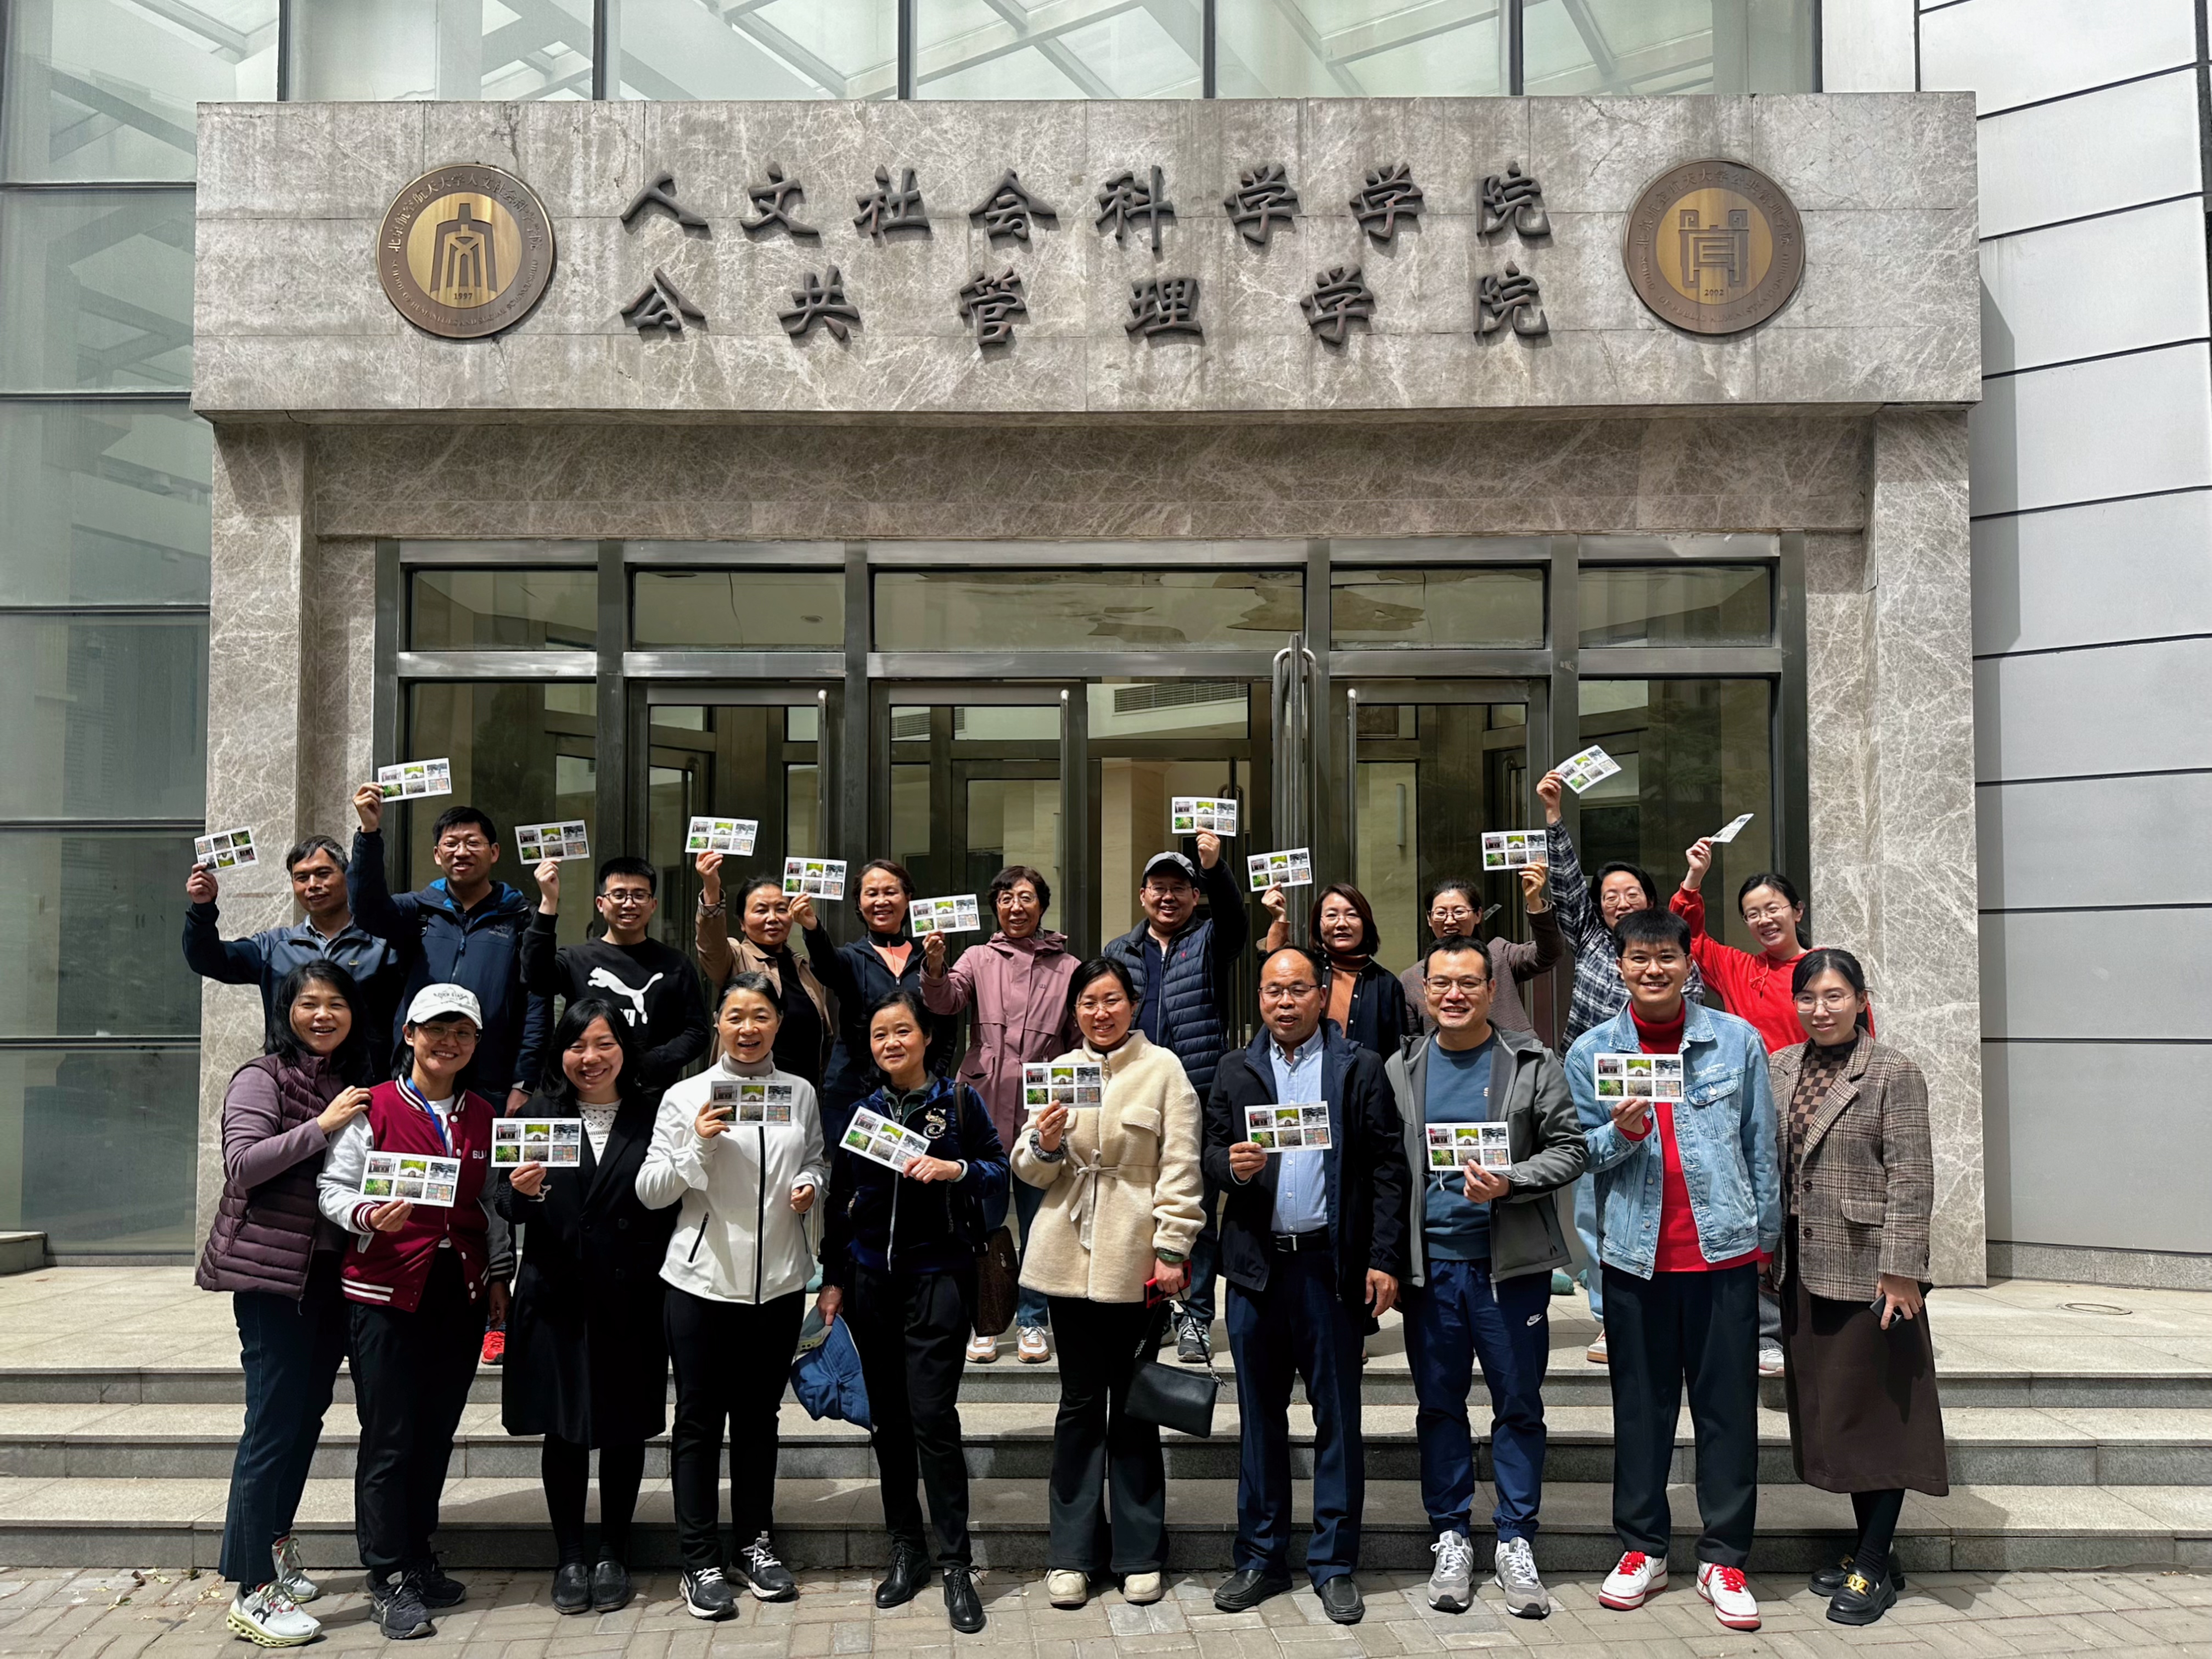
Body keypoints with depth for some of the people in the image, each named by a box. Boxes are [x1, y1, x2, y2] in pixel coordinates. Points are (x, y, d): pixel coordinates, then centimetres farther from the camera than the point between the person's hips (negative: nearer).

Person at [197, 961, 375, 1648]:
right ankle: (253, 1595, 1)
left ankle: (273, 1549, 32)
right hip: (271, 1272, -6)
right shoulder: (263, 1078, -6)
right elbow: (242, 1164, -18)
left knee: (306, 1417, 15)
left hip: (331, 1274, 7)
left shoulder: (354, 1085, 12)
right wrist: (320, 1126, -23)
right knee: (274, 1423, -6)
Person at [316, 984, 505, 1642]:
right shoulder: (374, 1108, -4)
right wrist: (369, 1217, -25)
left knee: (436, 1432, 11)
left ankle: (419, 1560, 24)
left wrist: (496, 1274, 11)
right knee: (388, 1437, -2)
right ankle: (389, 1580, 7)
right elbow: (333, 1187, -7)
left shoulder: (483, 1117, 11)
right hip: (387, 1291, -5)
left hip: (460, 1291, 5)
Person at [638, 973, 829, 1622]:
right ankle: (700, 1562, 15)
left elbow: (818, 1161, 18)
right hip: (704, 1278, -3)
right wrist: (697, 1144, -20)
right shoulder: (686, 1096, -4)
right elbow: (650, 1191, -6)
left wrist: (811, 1184, -4)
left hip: (779, 1279, 3)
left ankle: (756, 1544, 28)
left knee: (759, 1415, 15)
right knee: (700, 1419, 5)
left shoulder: (801, 1094, 4)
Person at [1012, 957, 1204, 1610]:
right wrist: (1044, 1145, -12)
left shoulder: (1163, 1068, -1)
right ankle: (1072, 1554, 18)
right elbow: (1027, 1169, 9)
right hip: (1070, 1255, 3)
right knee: (1080, 1402, 9)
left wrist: (1172, 1249, -10)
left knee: (1133, 1403, 7)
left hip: (1135, 1257, -3)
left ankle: (1139, 1553, 19)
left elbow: (1180, 1167, -4)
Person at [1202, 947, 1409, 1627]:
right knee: (1260, 1414, 9)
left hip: (1333, 1264, -2)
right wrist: (1232, 1165, -11)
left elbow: (1388, 1169, -1)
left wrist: (1385, 1259, -8)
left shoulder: (1361, 1069, 3)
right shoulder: (1235, 1071, 12)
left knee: (1338, 1416, 3)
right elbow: (1211, 1149, 12)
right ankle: (1261, 1558, 20)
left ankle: (1334, 1564, 14)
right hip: (1255, 1264, 3)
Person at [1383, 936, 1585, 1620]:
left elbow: (1569, 1149, -2)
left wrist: (1508, 1183, -18)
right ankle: (1452, 1539, 21)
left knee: (1519, 1406, 5)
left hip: (1510, 1263, -2)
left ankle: (1516, 1544, 17)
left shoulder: (1533, 1064, 1)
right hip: (1429, 1263, 2)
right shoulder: (1400, 1070, 7)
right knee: (1439, 1405, 9)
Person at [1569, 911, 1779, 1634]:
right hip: (1635, 1253, 1)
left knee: (1728, 1404, 4)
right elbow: (1580, 1154, 3)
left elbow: (1760, 1146, 7)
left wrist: (1767, 1236, 8)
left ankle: (1724, 1559, 15)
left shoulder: (1737, 1040, 2)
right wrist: (1622, 1132, -17)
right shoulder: (1591, 1051, 2)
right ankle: (1643, 1548, 21)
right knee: (1640, 1404, 9)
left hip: (1724, 1249, 0)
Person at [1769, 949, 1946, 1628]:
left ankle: (1874, 1568, 13)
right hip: (1807, 1268, 6)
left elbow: (1912, 1179, -12)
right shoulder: (1780, 1068, 8)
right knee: (1831, 1411, 12)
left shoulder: (1893, 1073, -8)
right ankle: (1867, 1550, 25)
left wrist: (1900, 1272, -16)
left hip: (1869, 1269, -6)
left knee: (1875, 1412, 3)